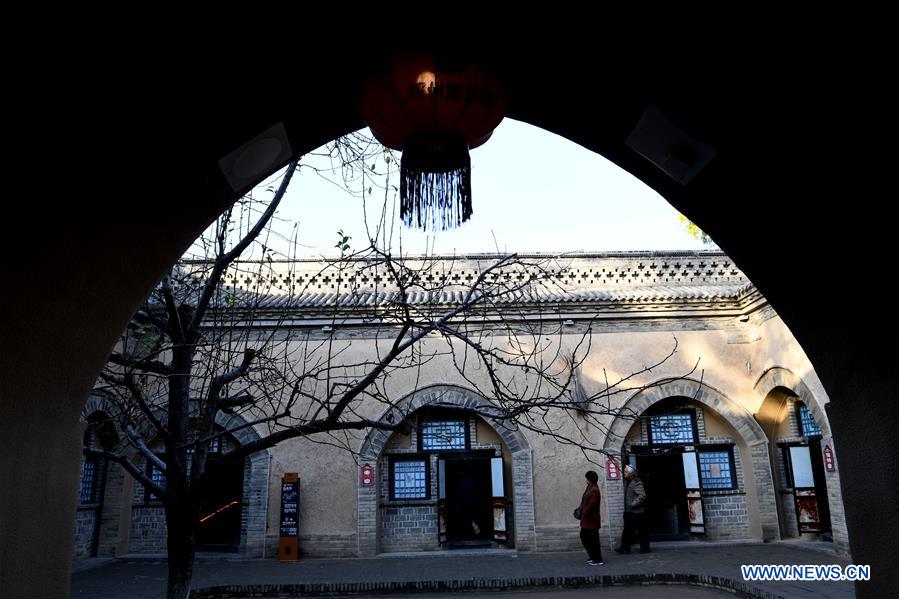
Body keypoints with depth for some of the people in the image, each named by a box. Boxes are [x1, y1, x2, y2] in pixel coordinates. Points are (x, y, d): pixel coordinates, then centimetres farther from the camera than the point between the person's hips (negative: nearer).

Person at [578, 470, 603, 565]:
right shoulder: (590, 487, 10)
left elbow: (591, 505, -23)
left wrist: (583, 513, -14)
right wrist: (581, 510, 8)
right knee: (584, 536, 17)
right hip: (586, 519, 10)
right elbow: (584, 501, 16)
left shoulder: (594, 490, -21)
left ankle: (598, 560, 11)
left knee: (593, 540, 0)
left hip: (592, 519, -10)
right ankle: (593, 557, 28)